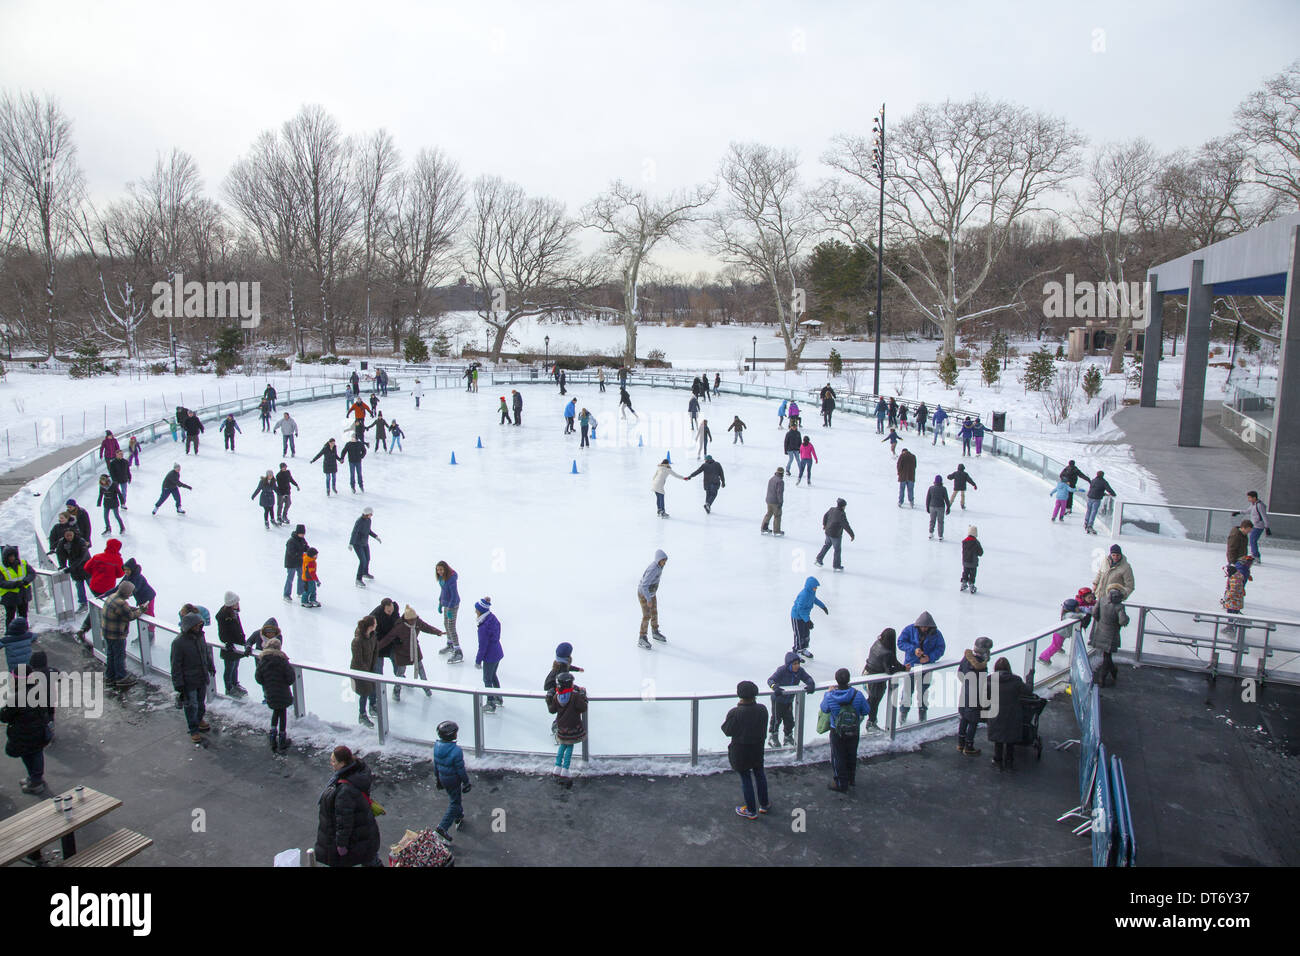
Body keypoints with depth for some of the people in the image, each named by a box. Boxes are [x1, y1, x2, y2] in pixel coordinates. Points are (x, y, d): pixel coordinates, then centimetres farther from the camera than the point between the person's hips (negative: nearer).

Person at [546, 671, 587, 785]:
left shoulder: (556, 696, -6)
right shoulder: (575, 696, -18)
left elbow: (552, 710, 5)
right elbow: (583, 709, -15)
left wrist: (548, 698, 16)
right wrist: (583, 697, -4)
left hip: (561, 727, 4)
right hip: (574, 727, -4)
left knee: (563, 745, 20)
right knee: (569, 746, 8)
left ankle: (557, 769, 14)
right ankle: (564, 772, 5)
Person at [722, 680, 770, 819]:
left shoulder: (735, 713, -27)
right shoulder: (762, 709, -14)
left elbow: (727, 731, -14)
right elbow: (764, 726, 3)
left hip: (740, 751, -4)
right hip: (758, 748, 4)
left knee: (746, 778, 10)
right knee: (759, 774, 24)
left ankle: (751, 811, 22)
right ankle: (764, 804, 39)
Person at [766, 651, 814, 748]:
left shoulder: (800, 671, -11)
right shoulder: (782, 670, -27)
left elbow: (808, 678, -6)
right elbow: (770, 680, -31)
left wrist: (810, 685, -29)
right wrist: (774, 686, -51)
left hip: (789, 700, 5)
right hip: (778, 699, -5)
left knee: (789, 720, 11)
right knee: (776, 719, 7)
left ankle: (788, 738, 31)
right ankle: (772, 737, 28)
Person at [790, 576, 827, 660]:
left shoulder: (812, 592, -5)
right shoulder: (804, 595, -33)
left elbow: (814, 599, 19)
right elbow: (800, 609, -32)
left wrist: (823, 606, 29)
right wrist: (807, 621, -33)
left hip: (805, 615, 9)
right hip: (797, 617, -9)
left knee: (806, 633, 20)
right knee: (799, 635, -1)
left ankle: (803, 650, 40)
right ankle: (796, 654, 14)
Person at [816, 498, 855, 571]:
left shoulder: (831, 510, -2)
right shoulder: (841, 514, -25)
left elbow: (825, 516, 16)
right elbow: (846, 526, -25)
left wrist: (824, 524, 35)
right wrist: (852, 535, -17)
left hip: (828, 532, 7)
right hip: (836, 535, -7)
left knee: (826, 546, 26)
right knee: (837, 550, 10)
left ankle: (818, 560, 32)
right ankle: (836, 566, 22)